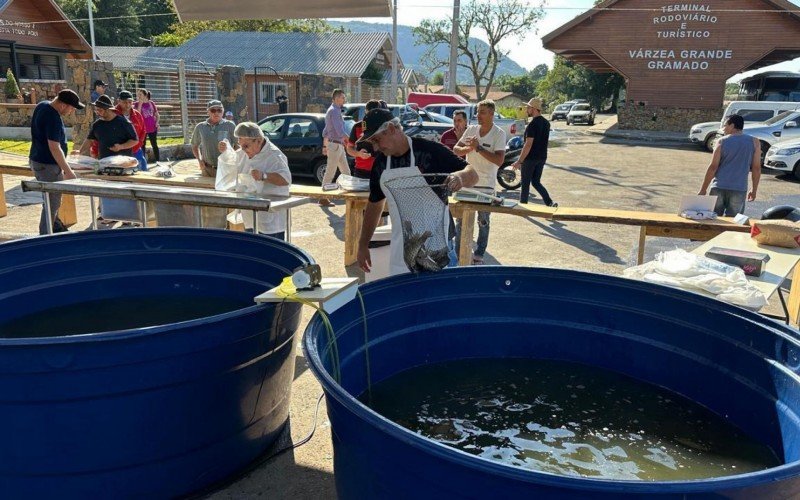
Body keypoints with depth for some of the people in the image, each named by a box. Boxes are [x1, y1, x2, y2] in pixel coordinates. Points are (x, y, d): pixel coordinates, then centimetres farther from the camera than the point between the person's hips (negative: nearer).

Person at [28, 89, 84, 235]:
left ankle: (56, 227, 34)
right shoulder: (53, 118, -25)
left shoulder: (42, 105, 6)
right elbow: (54, 148, -27)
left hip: (37, 161, 10)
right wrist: (68, 171, -23)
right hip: (47, 165, -10)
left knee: (52, 200, 22)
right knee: (53, 203, -3)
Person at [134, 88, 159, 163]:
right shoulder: (136, 104, -4)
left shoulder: (151, 103, 2)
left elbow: (157, 115, 11)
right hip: (142, 129, -2)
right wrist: (140, 103, -21)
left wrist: (156, 122, -4)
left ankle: (158, 160, 18)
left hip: (152, 128, 2)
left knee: (154, 145, 9)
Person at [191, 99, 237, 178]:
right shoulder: (200, 127, 8)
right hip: (207, 170, 3)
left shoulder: (229, 126, -1)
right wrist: (199, 160, 7)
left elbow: (237, 146, 0)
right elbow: (194, 146, 22)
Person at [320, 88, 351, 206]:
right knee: (330, 172, -5)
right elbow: (339, 130, -23)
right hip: (335, 145, -10)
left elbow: (325, 130, 21)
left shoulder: (333, 110, 18)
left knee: (346, 171, 11)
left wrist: (325, 145, 23)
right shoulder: (334, 111, -13)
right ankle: (323, 198, 0)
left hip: (338, 146, 10)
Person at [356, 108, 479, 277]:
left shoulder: (429, 151, -13)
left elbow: (473, 175, -9)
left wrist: (460, 177, -33)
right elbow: (374, 204, 14)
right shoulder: (380, 163, 3)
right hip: (400, 247, 5)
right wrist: (363, 245, 14)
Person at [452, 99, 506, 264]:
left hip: (486, 185, -4)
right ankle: (457, 254, 17)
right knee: (461, 219, 8)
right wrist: (469, 148, -17)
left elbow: (499, 160, -19)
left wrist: (478, 148, -22)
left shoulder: (499, 133, -9)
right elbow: (455, 150, 3)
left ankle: (479, 256, 18)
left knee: (483, 222, 8)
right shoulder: (471, 130, 4)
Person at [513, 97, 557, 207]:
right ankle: (550, 202, 2)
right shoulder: (546, 123, 8)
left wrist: (519, 161, -20)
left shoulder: (532, 124, -18)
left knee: (525, 183, 5)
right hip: (542, 157, 8)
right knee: (536, 182, 15)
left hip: (530, 158, -8)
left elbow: (528, 145, -22)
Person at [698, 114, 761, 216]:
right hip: (739, 190, 1)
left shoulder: (722, 142, 0)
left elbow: (713, 167, -4)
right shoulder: (754, 142, 4)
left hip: (719, 188, -1)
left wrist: (703, 189, 1)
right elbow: (756, 168, 4)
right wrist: (754, 189, 13)